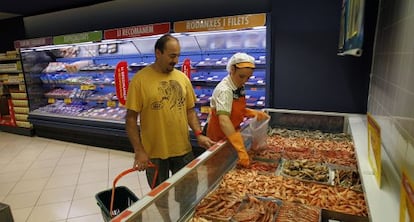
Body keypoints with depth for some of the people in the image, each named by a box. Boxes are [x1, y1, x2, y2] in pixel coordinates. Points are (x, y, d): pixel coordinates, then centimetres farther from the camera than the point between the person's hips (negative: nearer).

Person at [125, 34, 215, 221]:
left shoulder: (182, 78, 2)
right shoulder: (140, 79, -11)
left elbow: (190, 110, 9)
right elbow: (131, 119, -10)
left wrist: (199, 134, -4)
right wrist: (139, 151, -14)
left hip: (183, 150, 4)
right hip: (154, 153, -3)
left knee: (187, 195, 19)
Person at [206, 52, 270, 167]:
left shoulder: (239, 87, -2)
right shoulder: (224, 90, -28)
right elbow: (224, 120, -40)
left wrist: (255, 113, -7)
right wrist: (241, 150, -46)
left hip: (232, 133, 7)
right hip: (219, 136, -7)